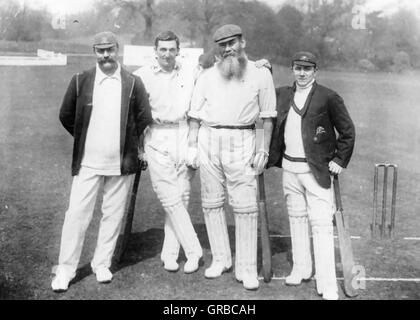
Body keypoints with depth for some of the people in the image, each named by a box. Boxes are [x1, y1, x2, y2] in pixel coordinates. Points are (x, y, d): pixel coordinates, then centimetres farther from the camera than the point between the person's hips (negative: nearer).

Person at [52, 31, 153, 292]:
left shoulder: (133, 83, -1)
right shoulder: (81, 81, 0)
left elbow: (145, 120, 6)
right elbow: (66, 116, 10)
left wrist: (129, 144, 10)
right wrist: (86, 139, 13)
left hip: (122, 163, 1)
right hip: (87, 162, 0)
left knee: (113, 216, 9)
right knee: (77, 215, 0)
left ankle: (102, 264, 24)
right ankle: (65, 270, 11)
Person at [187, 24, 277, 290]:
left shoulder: (261, 74, 4)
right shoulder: (207, 76, 11)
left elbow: (267, 117, 4)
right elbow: (195, 116, 12)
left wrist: (264, 150, -1)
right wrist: (192, 145, 4)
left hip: (242, 142, -3)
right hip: (209, 141, 3)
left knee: (246, 207, -5)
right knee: (212, 203, 7)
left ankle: (247, 269, 4)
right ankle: (220, 259, 20)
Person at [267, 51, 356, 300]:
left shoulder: (328, 98, -6)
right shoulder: (282, 95, 8)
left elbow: (348, 131, -3)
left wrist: (340, 160, -6)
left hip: (317, 170, -5)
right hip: (290, 168, 5)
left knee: (321, 224, -7)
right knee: (296, 218, 16)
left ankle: (327, 285, -1)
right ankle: (301, 268, 32)